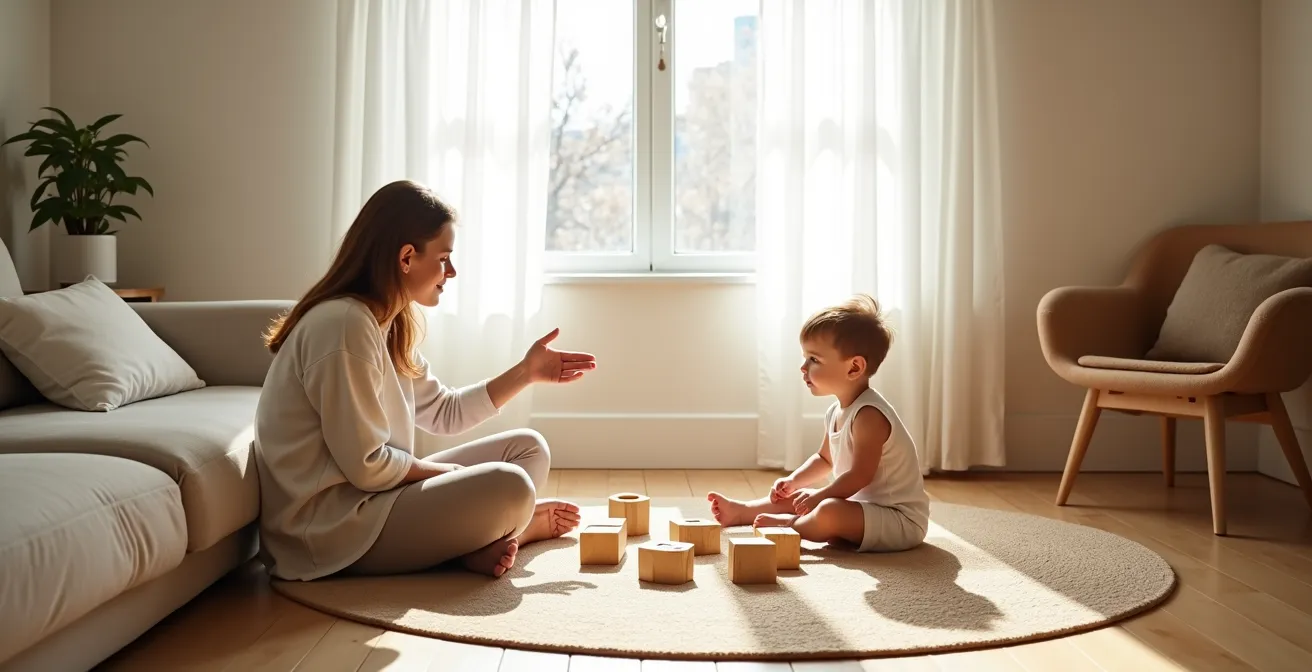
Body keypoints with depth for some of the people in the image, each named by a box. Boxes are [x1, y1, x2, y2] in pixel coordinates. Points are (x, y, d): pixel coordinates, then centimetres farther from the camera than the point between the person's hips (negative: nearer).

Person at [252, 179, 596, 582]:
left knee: (528, 448, 8)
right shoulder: (344, 324, -21)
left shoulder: (386, 324, 11)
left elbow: (446, 413, 16)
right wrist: (450, 473, -6)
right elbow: (366, 467, -22)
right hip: (330, 528, -10)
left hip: (370, 498, 10)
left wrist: (526, 372, 8)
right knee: (510, 488, -25)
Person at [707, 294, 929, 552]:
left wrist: (819, 497, -21)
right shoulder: (836, 412, 7)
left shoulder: (868, 414, -23)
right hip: (864, 505, 10)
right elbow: (824, 459, 21)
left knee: (829, 511, -32)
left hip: (901, 521, -10)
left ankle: (790, 525, -6)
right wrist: (793, 481, 8)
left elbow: (860, 475, -27)